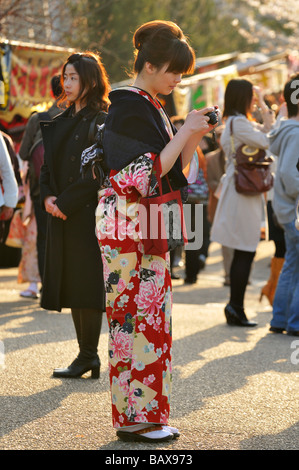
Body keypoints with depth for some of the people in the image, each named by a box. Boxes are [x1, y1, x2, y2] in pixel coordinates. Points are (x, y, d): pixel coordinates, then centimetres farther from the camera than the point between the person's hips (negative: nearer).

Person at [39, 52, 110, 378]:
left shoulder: (101, 122, -8)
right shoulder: (60, 122, 15)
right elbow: (48, 165, 15)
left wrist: (66, 203, -16)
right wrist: (47, 196, -3)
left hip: (88, 214, -8)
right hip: (62, 216, 8)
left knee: (86, 285, -5)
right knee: (70, 284, 8)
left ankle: (88, 356, 2)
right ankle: (88, 355, 15)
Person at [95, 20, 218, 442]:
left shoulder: (152, 108, 16)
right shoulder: (127, 108, -12)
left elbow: (174, 172, 18)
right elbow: (147, 174, -19)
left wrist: (196, 136, 4)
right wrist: (184, 132, -15)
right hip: (126, 226, -9)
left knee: (152, 315, 8)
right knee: (136, 315, -7)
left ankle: (149, 414, 13)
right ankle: (134, 417, -1)